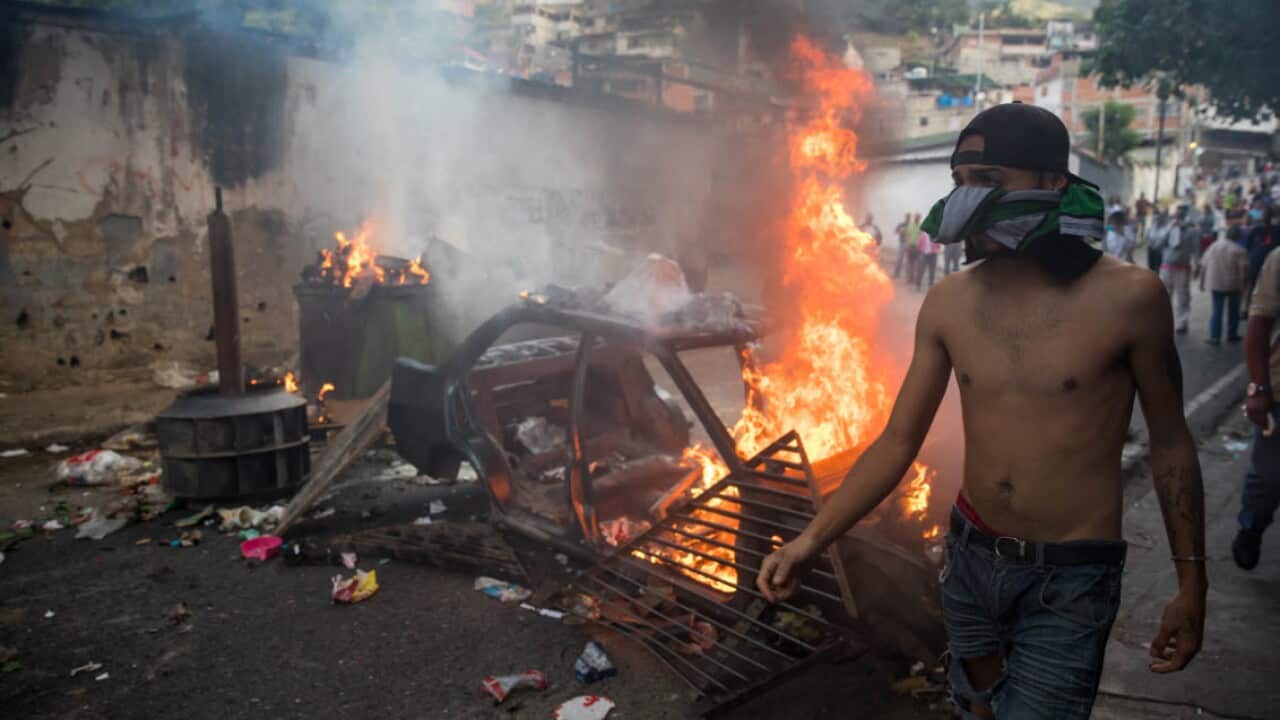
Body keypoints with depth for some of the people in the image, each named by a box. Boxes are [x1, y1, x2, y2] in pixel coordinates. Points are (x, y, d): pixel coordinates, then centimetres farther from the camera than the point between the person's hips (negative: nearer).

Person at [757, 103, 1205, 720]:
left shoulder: (1127, 298, -15)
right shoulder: (948, 304, -7)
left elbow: (1170, 442, -3)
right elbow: (897, 443, -4)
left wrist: (1191, 583, 1)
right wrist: (811, 540, -13)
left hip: (1071, 581, -3)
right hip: (970, 558, 4)